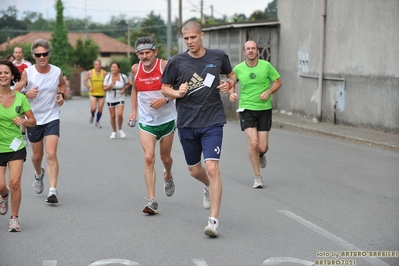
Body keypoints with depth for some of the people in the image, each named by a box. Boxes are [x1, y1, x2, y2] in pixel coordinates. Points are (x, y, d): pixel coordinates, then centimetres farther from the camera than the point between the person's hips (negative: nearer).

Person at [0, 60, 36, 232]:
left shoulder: (20, 98, -4)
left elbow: (33, 121, 3)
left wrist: (24, 120, -18)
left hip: (16, 147, 1)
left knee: (14, 182, -10)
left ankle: (14, 218, 10)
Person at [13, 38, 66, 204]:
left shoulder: (57, 71, -4)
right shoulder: (27, 73, -11)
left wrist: (61, 95, 0)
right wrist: (26, 94, -29)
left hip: (52, 119, 0)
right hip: (33, 120, 1)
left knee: (51, 154, -15)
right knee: (37, 155, 16)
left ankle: (53, 191, -16)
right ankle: (39, 175, 49)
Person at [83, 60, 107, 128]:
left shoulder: (104, 73, -1)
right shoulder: (90, 72, -3)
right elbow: (85, 80, 7)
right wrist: (89, 87, -4)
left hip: (102, 93, 1)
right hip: (93, 93, -1)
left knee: (100, 109, 2)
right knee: (93, 108, -13)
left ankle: (97, 122, 23)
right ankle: (92, 115, 22)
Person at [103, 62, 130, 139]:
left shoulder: (123, 76, -8)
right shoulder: (107, 77, -7)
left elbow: (128, 84, 9)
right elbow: (104, 88, -4)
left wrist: (124, 89, -9)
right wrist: (110, 85, -22)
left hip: (120, 99, -1)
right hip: (110, 99, 1)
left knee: (120, 114, -18)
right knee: (112, 116, 4)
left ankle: (120, 129, 7)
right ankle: (114, 132, 22)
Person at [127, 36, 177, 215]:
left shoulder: (165, 66, -12)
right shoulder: (135, 69, -1)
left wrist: (165, 99, -23)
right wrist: (134, 110, 10)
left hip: (166, 119, -1)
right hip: (146, 121, 1)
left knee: (165, 158, 14)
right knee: (149, 158, -14)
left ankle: (168, 176, 51)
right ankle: (152, 201, -14)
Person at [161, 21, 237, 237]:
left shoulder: (218, 57, 0)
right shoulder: (176, 62, -2)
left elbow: (232, 74, 17)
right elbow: (165, 88, 7)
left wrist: (229, 84, -5)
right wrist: (177, 93, -14)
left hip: (212, 122, -2)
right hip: (186, 124, 2)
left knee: (212, 168, -15)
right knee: (194, 170, 15)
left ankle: (214, 220, -11)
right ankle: (209, 187, 51)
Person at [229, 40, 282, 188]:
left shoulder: (266, 66, -4)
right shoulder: (238, 69, -1)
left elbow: (278, 82, 7)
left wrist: (268, 91, -11)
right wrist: (231, 94, -5)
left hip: (264, 109, 0)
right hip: (247, 109, 0)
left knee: (262, 147, -2)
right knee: (253, 143, -15)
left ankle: (261, 155, 39)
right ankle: (258, 177, 1)